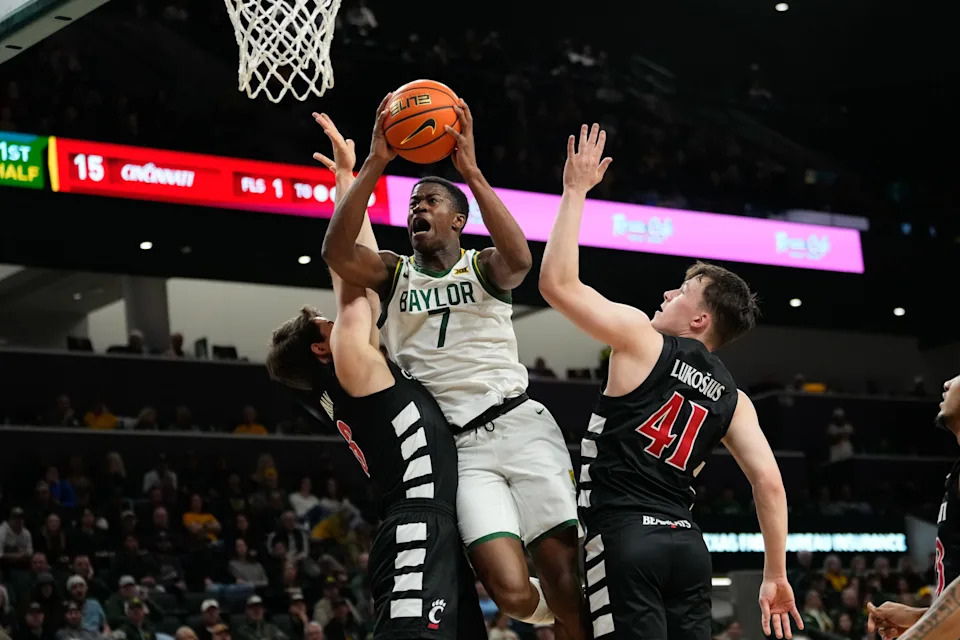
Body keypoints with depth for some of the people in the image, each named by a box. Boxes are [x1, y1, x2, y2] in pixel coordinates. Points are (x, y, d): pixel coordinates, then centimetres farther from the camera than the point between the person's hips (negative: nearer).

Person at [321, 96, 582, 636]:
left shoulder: (484, 267, 9)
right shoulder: (393, 274, 13)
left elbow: (519, 258, -17)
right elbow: (337, 252, -9)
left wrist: (471, 172, -20)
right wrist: (374, 165, -16)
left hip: (520, 424, 0)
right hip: (459, 448, 0)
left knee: (566, 577, -11)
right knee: (511, 592, -14)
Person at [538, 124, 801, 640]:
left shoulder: (642, 340, -1)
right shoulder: (732, 398, 14)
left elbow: (556, 283, -5)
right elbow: (769, 482, 5)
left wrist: (576, 190, 3)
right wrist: (776, 575, 11)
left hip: (626, 538, -6)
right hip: (687, 545, 6)